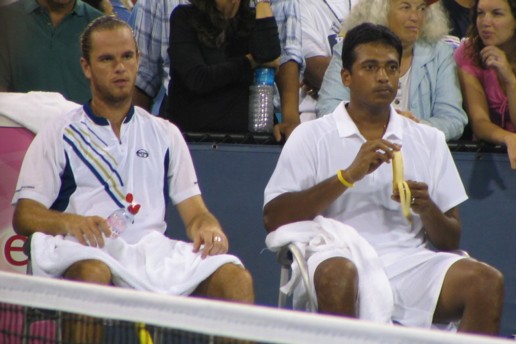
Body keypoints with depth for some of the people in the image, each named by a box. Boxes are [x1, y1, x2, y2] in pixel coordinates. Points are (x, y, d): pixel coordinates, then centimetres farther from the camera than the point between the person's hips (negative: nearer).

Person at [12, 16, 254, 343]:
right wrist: (70, 222, -16)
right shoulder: (59, 136, 15)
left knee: (236, 278, -26)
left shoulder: (165, 134, 24)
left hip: (156, 250, 3)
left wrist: (208, 227, -6)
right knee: (91, 272, -40)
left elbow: (194, 210, 19)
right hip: (90, 252, -2)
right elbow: (23, 215, 6)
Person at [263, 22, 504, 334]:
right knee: (337, 275, -39)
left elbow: (450, 242, 18)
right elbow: (273, 219, -3)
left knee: (488, 282, -25)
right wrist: (349, 175, -9)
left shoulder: (429, 140, 20)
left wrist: (426, 209, -6)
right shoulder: (312, 136, 11)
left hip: (410, 263, 3)